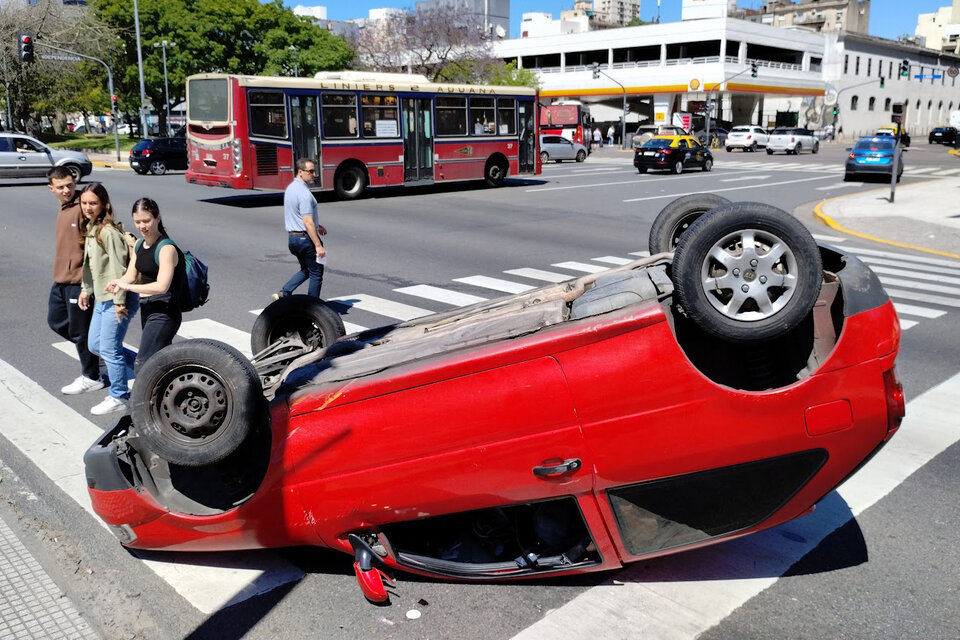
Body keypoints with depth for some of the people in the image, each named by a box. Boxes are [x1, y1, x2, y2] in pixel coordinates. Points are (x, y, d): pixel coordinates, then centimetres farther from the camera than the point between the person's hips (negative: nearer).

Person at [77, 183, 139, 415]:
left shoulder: (108, 232, -18)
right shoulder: (89, 229, 10)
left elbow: (119, 268, -21)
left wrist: (119, 301, -21)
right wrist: (86, 289, 17)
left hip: (116, 298, -10)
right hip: (100, 298, 10)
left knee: (108, 348, -3)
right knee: (94, 345, 15)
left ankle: (119, 397, 12)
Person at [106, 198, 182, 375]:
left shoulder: (166, 248, -16)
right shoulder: (139, 245, 11)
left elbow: (161, 286, -26)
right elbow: (130, 276, 7)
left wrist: (128, 286, -22)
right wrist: (118, 284, -15)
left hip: (163, 312, -9)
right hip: (147, 309, 9)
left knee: (142, 366, -12)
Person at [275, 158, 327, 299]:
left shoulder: (290, 187, 9)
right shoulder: (304, 193, -21)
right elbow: (308, 223, -25)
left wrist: (317, 225, 33)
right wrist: (318, 245, -24)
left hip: (292, 237, 9)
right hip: (306, 237, -9)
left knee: (306, 270, 23)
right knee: (316, 273, 6)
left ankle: (284, 293, 9)